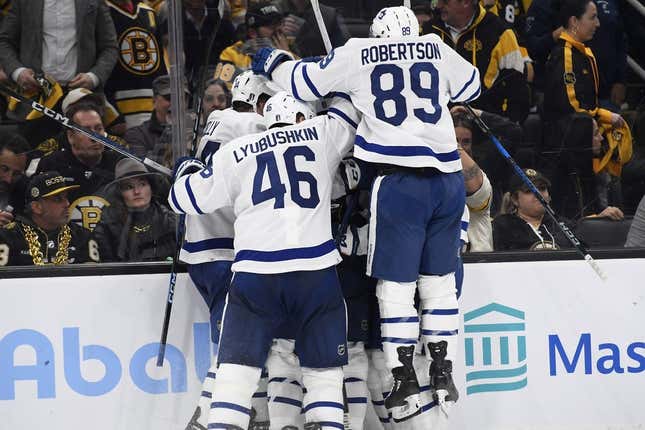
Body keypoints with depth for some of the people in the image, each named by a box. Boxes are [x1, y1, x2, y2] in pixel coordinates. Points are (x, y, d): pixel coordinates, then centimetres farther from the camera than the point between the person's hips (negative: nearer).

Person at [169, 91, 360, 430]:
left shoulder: (235, 153, 14)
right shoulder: (320, 134, 12)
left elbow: (187, 198, 20)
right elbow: (349, 114, 29)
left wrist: (184, 173, 40)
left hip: (256, 271, 0)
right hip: (316, 269, 0)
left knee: (239, 359, 5)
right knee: (323, 364, 11)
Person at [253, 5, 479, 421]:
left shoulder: (356, 55, 5)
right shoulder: (437, 50, 11)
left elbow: (305, 82, 14)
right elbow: (471, 86, 28)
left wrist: (273, 62, 32)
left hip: (399, 181, -3)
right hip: (448, 179, 3)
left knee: (396, 284, 3)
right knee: (439, 279, 13)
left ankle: (405, 382, 1)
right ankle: (443, 374, 13)